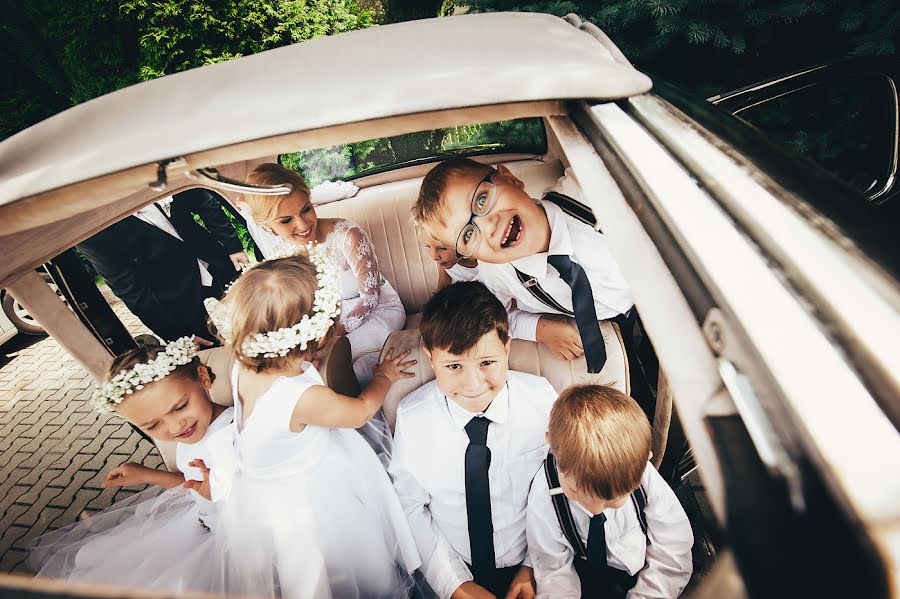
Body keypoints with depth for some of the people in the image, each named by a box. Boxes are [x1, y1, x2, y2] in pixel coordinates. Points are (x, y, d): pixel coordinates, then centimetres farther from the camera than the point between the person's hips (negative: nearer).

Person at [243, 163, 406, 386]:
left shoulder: (347, 235, -25)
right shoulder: (282, 256, -9)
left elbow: (370, 296, -17)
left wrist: (336, 332, -23)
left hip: (379, 311, -5)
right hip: (335, 321, 5)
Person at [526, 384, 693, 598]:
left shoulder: (644, 476, -24)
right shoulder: (543, 497, -24)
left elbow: (672, 553, -11)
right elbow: (554, 573, -12)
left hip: (648, 574, 3)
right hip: (588, 581, -2)